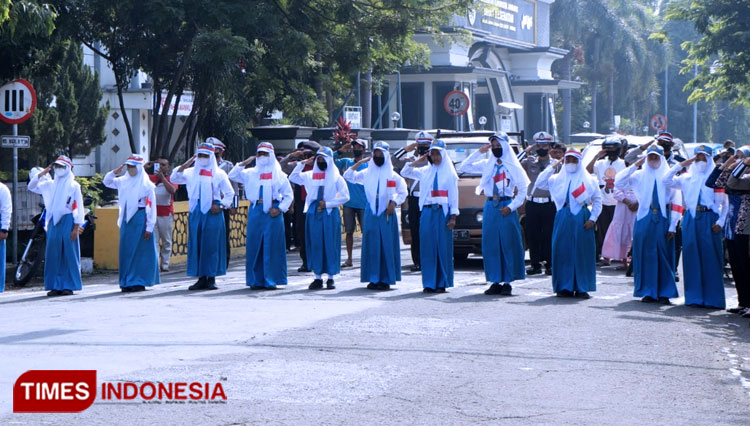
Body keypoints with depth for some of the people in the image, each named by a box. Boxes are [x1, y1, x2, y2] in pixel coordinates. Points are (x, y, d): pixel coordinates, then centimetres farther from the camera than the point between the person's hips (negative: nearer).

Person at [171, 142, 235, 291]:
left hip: (213, 213, -3)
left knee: (212, 245, -4)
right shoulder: (191, 173, 13)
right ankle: (201, 278, 7)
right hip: (195, 212, 3)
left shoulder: (219, 174, 5)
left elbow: (229, 193, 8)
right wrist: (186, 164, -6)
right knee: (196, 244, 2)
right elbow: (174, 178, 2)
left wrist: (221, 206, -6)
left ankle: (211, 278, 2)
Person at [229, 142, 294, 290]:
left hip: (273, 212, -2)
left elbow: (289, 195, 7)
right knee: (254, 245, 0)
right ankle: (256, 280, 5)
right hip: (255, 211, 2)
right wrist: (244, 162, 0)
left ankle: (271, 280, 1)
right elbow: (232, 175, 7)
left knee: (272, 245, -4)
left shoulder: (279, 175, 6)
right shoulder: (250, 173, 12)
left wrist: (280, 209, -6)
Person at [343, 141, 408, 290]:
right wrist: (360, 162, 4)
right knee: (371, 244, -1)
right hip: (371, 213, 2)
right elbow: (348, 175, 9)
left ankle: (386, 279, -1)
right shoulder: (367, 173, 9)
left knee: (386, 245, -4)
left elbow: (403, 192, 8)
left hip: (387, 213, -2)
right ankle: (374, 279, 3)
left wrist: (394, 202, -8)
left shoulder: (393, 175, 4)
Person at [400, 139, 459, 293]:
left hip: (443, 213, -3)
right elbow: (405, 172, 14)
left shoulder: (449, 173, 2)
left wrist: (452, 217, -6)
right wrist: (419, 161, 5)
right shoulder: (424, 171, 11)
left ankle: (442, 283, 2)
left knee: (443, 248, -3)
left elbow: (454, 196, 0)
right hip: (427, 213, 3)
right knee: (427, 247, 1)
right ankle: (429, 282, 6)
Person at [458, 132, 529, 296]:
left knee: (508, 244, -5)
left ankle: (507, 283, -1)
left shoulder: (513, 167, 2)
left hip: (507, 207, -4)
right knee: (490, 245, 1)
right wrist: (479, 152, 3)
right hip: (490, 207, 4)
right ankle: (495, 282, 7)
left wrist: (511, 207, -10)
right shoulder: (486, 165, 12)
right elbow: (463, 167, 9)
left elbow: (522, 190, 1)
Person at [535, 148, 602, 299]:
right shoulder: (557, 179, 12)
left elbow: (597, 200, 8)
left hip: (581, 219, -2)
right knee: (562, 251, -1)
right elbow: (539, 183, 2)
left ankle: (582, 288, 3)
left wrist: (592, 219, -4)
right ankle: (565, 287, 5)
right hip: (563, 217, 2)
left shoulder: (589, 180, 8)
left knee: (582, 251, -3)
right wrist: (553, 167, 2)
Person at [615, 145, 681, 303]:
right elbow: (618, 182, -3)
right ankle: (648, 292, 9)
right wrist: (635, 165, -3)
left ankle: (664, 293, 5)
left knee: (664, 254, -1)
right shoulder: (639, 176, 8)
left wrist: (673, 226, -6)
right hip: (644, 218, 2)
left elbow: (676, 203, 1)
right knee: (645, 254, 1)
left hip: (663, 219, -2)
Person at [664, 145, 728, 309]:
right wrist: (680, 165, 4)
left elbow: (725, 203, 4)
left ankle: (713, 298, -1)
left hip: (709, 220, -3)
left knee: (711, 258, -5)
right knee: (692, 257, 1)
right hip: (691, 219, 3)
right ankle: (694, 297, 7)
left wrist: (720, 222, -7)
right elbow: (666, 180, 7)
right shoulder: (686, 178, 14)